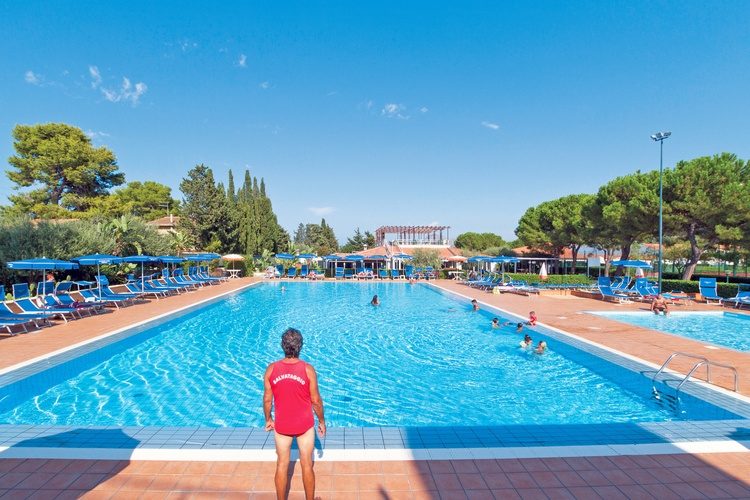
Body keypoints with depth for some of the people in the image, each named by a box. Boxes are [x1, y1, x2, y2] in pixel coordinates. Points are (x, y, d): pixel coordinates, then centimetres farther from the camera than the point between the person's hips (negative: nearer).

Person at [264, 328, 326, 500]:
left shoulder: (271, 369, -13)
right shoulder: (308, 369, -19)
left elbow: (267, 399, -4)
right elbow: (316, 400, -12)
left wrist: (268, 419, 13)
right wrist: (321, 421, 4)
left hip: (281, 425, 2)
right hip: (305, 425, -1)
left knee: (282, 465, 19)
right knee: (307, 465, 16)